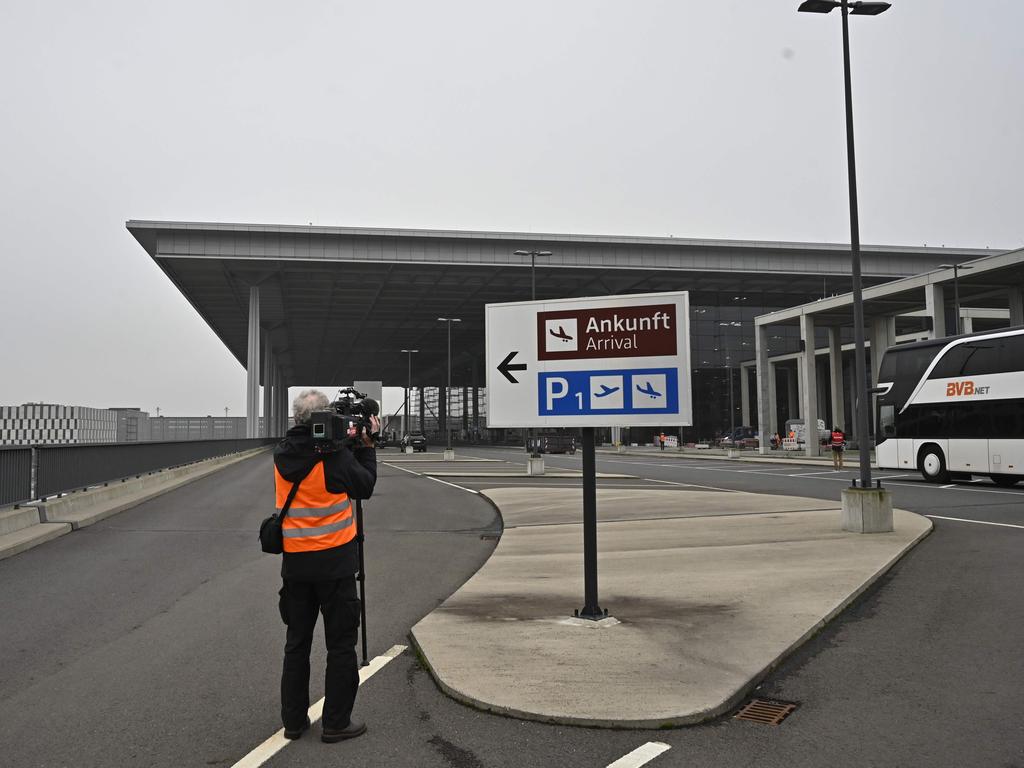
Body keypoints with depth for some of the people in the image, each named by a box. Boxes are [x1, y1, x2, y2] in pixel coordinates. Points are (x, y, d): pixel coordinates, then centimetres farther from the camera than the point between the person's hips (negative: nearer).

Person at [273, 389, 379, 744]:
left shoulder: (282, 454, 2)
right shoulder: (335, 457, -16)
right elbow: (364, 486, -2)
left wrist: (349, 443, 13)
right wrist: (366, 445, 7)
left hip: (294, 562, 5)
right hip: (334, 560, -5)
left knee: (297, 643, 16)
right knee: (341, 644, 6)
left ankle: (294, 720, 23)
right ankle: (336, 722, 12)